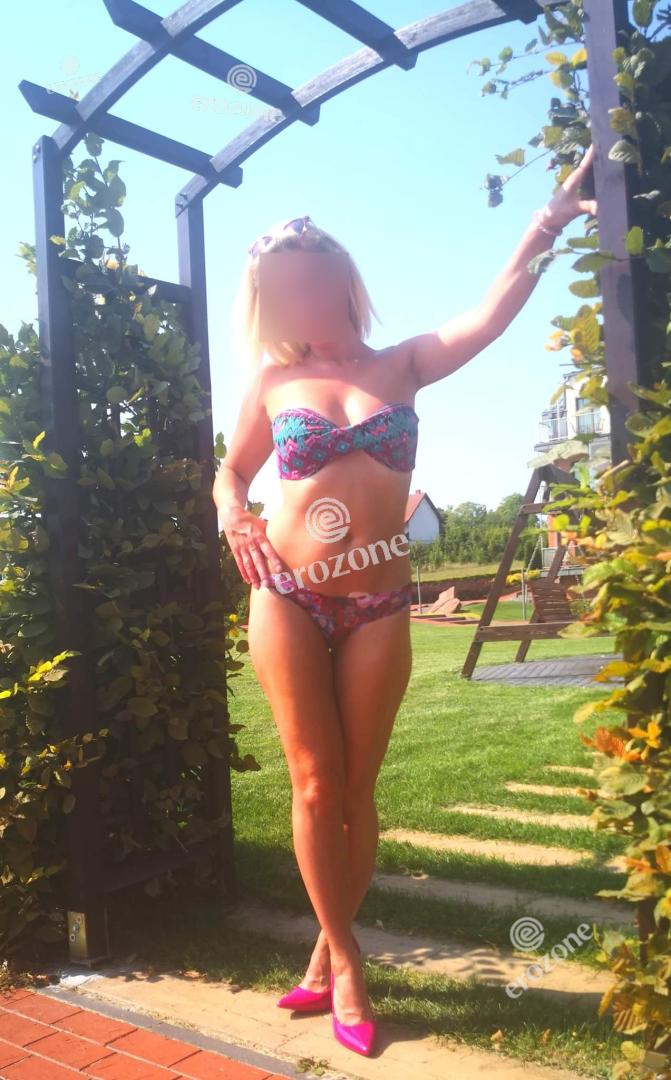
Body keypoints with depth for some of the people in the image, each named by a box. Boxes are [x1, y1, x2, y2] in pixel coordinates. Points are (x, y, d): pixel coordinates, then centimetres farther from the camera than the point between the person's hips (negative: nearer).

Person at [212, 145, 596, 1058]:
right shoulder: (273, 383, 8)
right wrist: (232, 518, -3)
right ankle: (345, 963, 18)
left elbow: (490, 316, -6)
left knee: (355, 791, 6)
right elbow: (231, 471, 17)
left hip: (378, 608, 0)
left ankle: (326, 956, 26)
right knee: (316, 786, 1)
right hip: (287, 600, 0)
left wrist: (548, 221, -13)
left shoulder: (402, 365, 8)